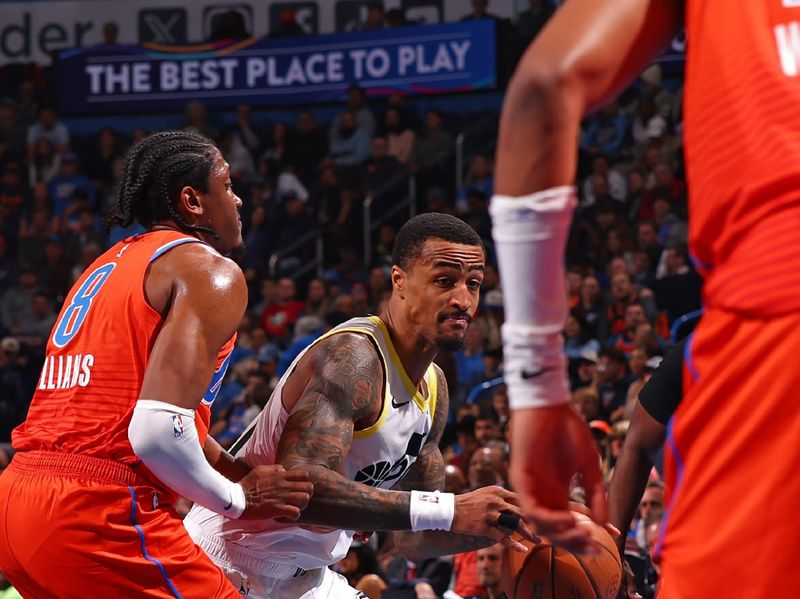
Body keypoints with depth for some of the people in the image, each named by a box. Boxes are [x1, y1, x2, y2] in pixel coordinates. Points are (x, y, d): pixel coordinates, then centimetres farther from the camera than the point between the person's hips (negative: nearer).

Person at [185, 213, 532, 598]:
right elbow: (300, 486, -35)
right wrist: (448, 511, -35)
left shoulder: (433, 388, 7)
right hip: (233, 567, -9)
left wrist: (498, 522, -6)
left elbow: (414, 542, 13)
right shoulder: (353, 357, -21)